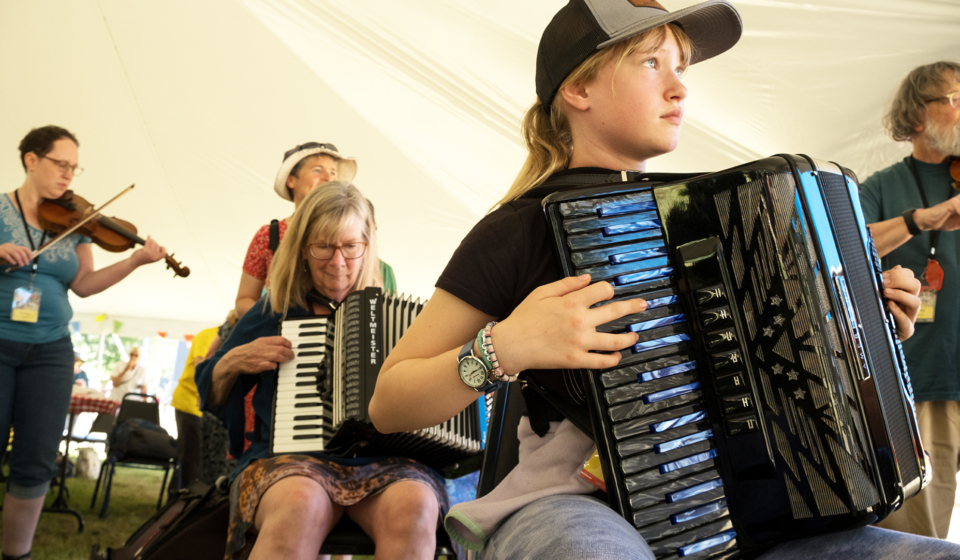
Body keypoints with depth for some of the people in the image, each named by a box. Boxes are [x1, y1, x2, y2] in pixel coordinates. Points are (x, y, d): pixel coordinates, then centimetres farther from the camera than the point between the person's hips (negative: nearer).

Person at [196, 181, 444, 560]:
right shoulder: (272, 313, 15)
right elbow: (211, 394, 23)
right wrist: (233, 361, 2)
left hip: (384, 461, 1)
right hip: (291, 460, 0)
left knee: (414, 506, -36)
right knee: (299, 504, -38)